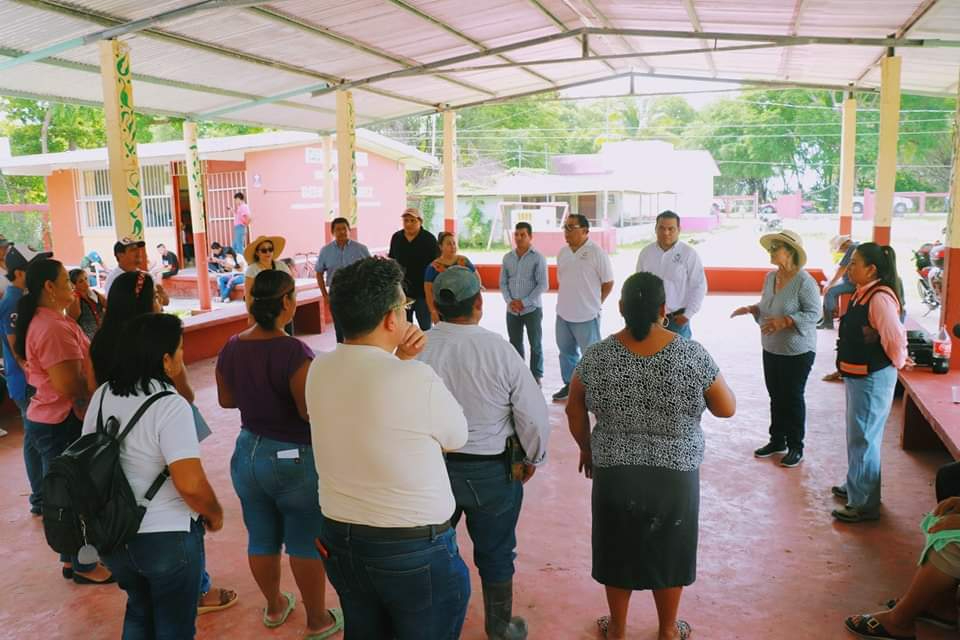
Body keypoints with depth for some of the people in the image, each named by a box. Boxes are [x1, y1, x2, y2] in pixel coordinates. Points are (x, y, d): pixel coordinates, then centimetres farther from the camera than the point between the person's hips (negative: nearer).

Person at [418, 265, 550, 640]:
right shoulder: (498, 349, -19)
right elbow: (534, 415, -13)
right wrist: (532, 458, 6)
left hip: (430, 467, 2)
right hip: (492, 470, -2)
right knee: (495, 554, 19)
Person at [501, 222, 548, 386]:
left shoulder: (538, 258, -6)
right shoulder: (507, 257, 7)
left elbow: (543, 285, -10)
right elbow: (503, 283, 9)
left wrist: (524, 302, -14)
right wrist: (510, 301, -7)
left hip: (532, 309, -4)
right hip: (512, 310, 4)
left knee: (535, 345, 4)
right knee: (515, 344, 11)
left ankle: (536, 377, 14)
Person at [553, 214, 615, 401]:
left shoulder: (597, 253, -13)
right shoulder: (563, 252, 6)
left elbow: (608, 283, -6)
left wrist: (594, 303, 2)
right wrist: (568, 300, 13)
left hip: (586, 315, -6)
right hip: (563, 314, 6)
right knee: (566, 351, 18)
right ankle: (569, 384, 34)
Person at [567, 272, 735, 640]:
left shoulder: (597, 356, -11)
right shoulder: (692, 355, -15)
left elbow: (574, 410, 0)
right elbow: (727, 409, -4)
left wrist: (587, 450, 16)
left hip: (614, 474, 1)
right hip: (675, 476, 0)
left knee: (618, 551, 19)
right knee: (668, 553, 19)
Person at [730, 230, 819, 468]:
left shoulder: (804, 281, -19)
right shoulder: (770, 277, 4)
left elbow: (813, 314, -21)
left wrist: (784, 322, -31)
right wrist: (750, 309, -3)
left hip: (797, 352, -7)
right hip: (771, 349, 7)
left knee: (793, 399, 4)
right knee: (775, 396, 16)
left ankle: (795, 447, 19)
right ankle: (777, 441, 31)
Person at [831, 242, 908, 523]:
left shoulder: (880, 298, -22)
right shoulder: (862, 293, 7)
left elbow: (895, 338, -23)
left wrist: (898, 363, -7)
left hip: (872, 379, -10)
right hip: (857, 375, 10)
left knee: (863, 439, -1)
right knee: (856, 436, 22)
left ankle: (865, 504, 11)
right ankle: (855, 486, 39)